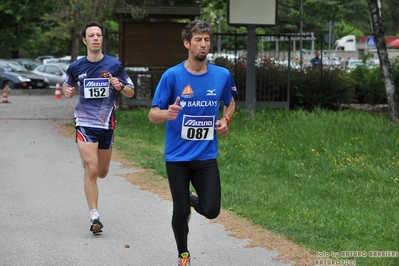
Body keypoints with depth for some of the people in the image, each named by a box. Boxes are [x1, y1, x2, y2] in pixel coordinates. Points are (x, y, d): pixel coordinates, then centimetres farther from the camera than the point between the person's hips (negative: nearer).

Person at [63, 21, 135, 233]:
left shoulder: (114, 65, -2)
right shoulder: (76, 67, 0)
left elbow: (131, 92, 5)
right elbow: (67, 85, 18)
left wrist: (120, 87, -17)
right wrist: (67, 91, -5)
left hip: (107, 124, 2)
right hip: (85, 123, -2)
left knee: (101, 173, 14)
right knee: (91, 171, -15)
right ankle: (94, 216, -9)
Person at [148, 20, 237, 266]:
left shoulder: (222, 75, -2)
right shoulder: (172, 75, -10)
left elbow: (230, 103, 19)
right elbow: (152, 114, -9)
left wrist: (225, 120, -2)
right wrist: (167, 114, -31)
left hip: (206, 156, 2)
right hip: (177, 156, -2)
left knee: (211, 211, -7)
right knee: (181, 211, 3)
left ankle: (193, 200, 29)